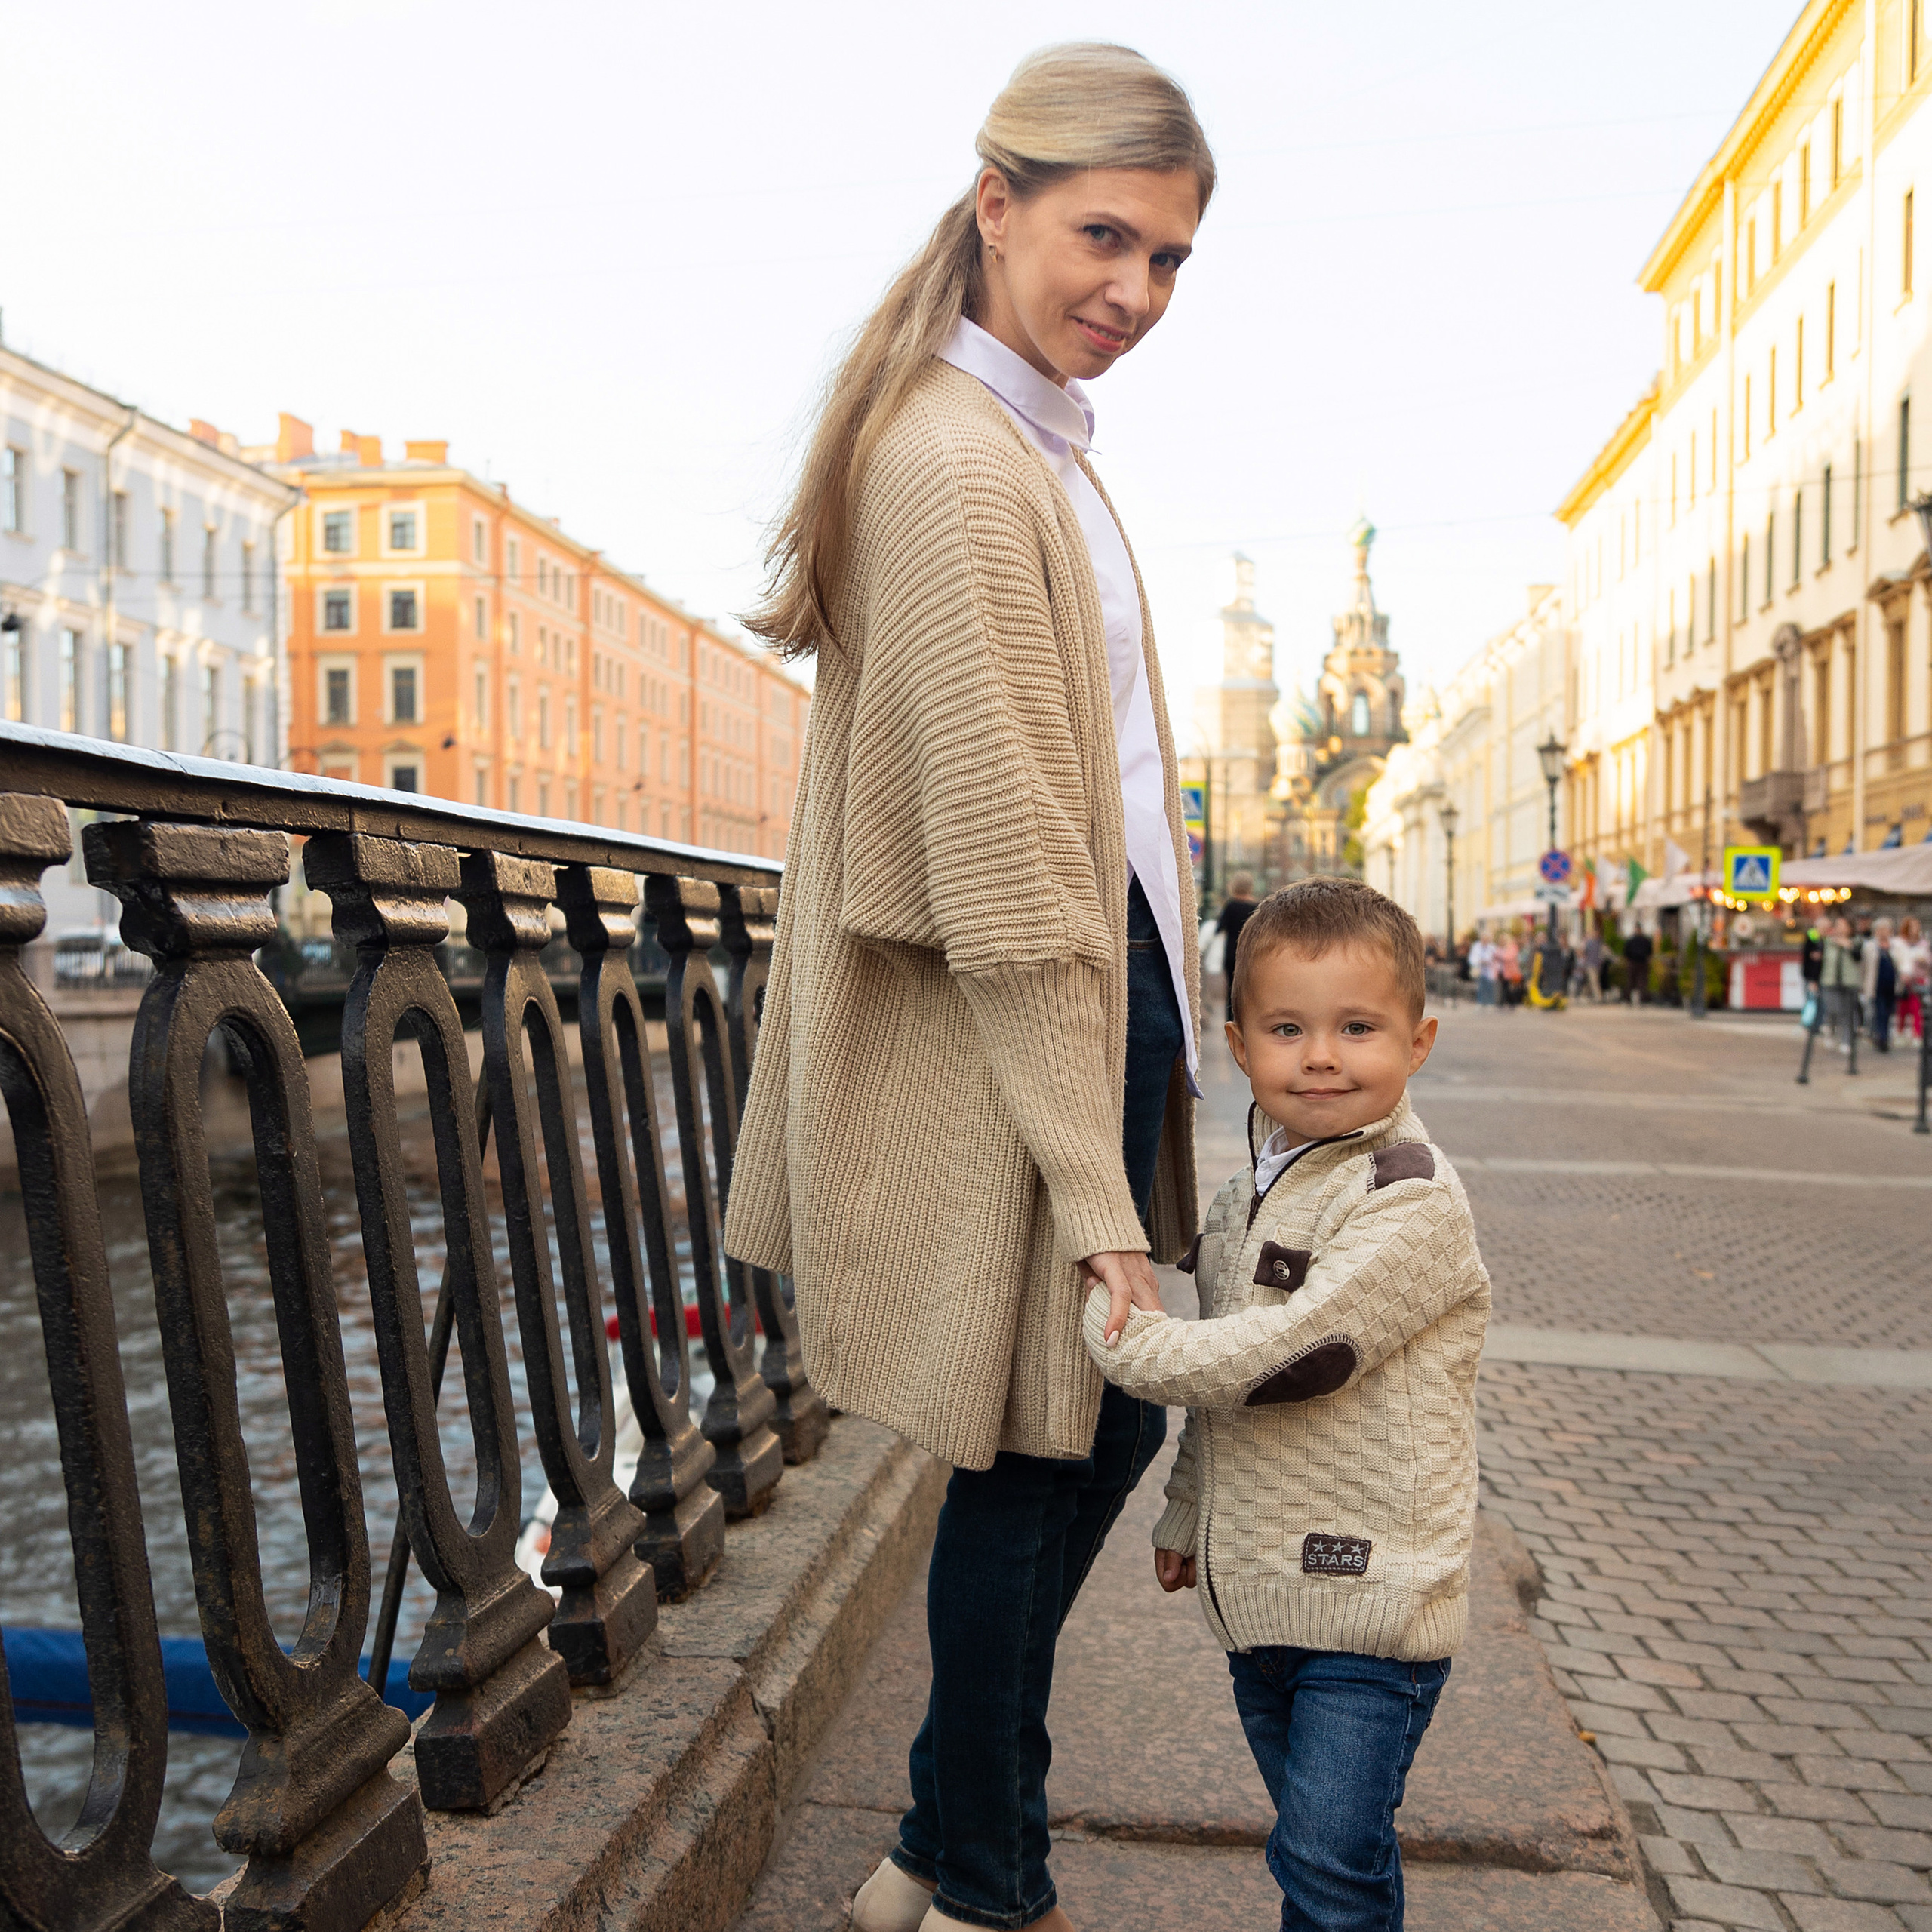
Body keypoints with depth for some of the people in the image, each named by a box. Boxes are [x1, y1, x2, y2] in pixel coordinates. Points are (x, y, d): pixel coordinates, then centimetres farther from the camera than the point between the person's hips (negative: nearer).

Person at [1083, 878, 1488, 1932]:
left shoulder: (1411, 1202, -18)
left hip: (1370, 1597, -8)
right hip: (1259, 1596, 8)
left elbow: (1286, 1358, -26)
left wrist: (1118, 1334, -18)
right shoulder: (1244, 1198, 8)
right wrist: (1185, 1516, 24)